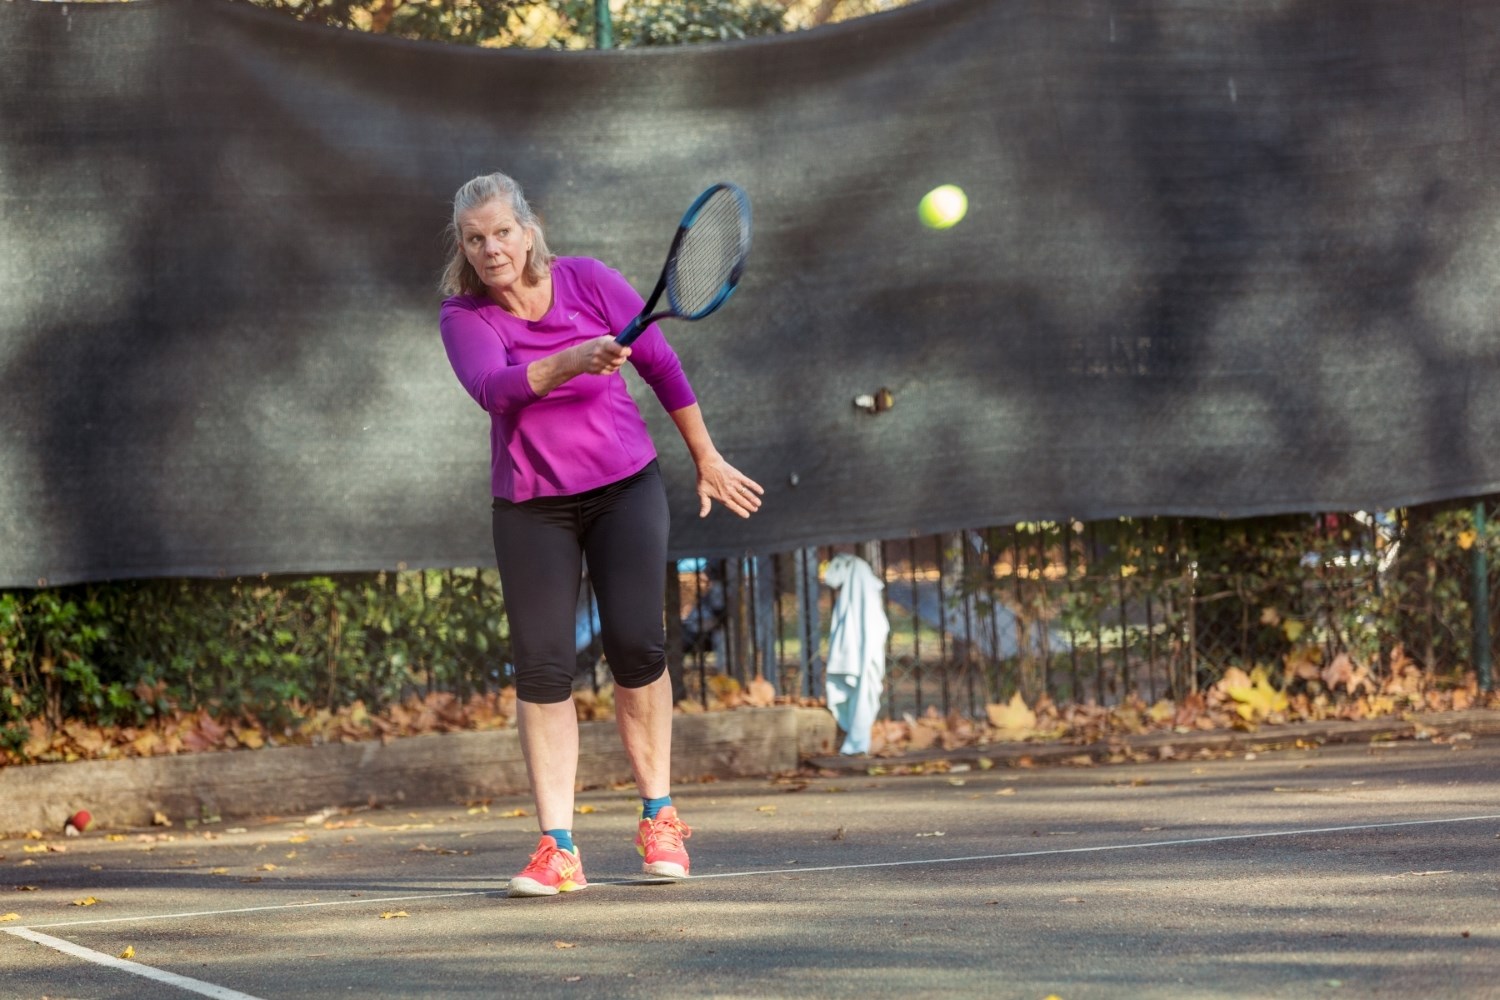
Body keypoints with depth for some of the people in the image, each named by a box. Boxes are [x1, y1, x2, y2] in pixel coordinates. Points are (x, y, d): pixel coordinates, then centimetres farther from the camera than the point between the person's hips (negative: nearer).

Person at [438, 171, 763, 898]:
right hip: (531, 509, 0)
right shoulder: (463, 318, -9)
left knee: (636, 645, -12)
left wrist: (707, 462, 11)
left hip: (624, 487, 0)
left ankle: (658, 817, 5)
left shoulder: (591, 283, -7)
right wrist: (572, 361, -45)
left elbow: (662, 367, 5)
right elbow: (495, 388, -29)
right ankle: (558, 849, -3)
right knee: (542, 668, -7)